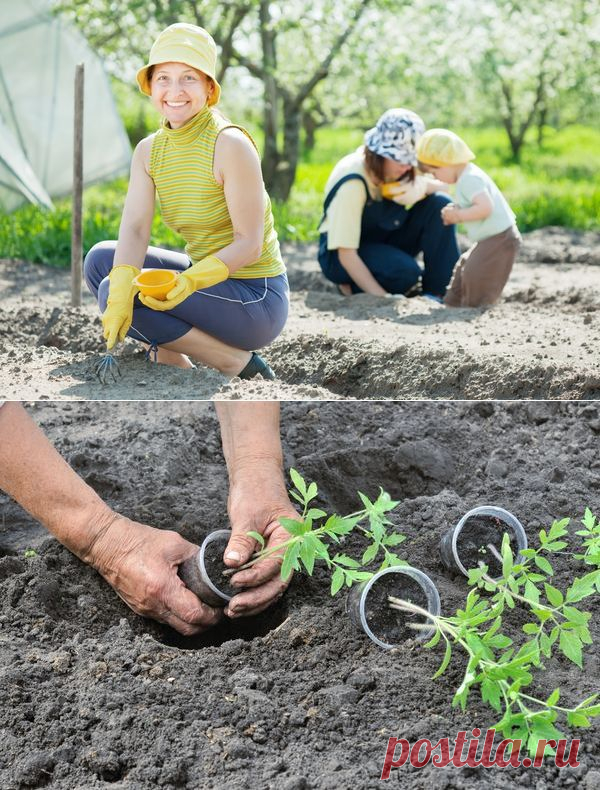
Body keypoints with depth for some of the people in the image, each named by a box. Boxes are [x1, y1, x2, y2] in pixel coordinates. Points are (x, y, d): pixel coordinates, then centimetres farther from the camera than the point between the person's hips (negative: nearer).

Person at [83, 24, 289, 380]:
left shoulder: (230, 144, -18)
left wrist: (189, 282, -34)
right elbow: (135, 229, -9)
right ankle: (176, 365, 2)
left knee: (109, 291, -18)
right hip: (204, 277, 8)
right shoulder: (148, 151, 4)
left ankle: (241, 366, -11)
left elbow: (250, 244, -19)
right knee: (101, 259, 2)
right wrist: (122, 285, -29)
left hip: (256, 297, -8)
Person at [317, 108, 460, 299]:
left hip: (385, 241, 7)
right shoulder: (352, 183, -30)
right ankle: (353, 286, -6)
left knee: (440, 205, -15)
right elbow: (346, 254, -32)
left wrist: (423, 186, -30)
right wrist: (383, 297, -36)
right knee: (404, 271, -35)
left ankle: (437, 292, -12)